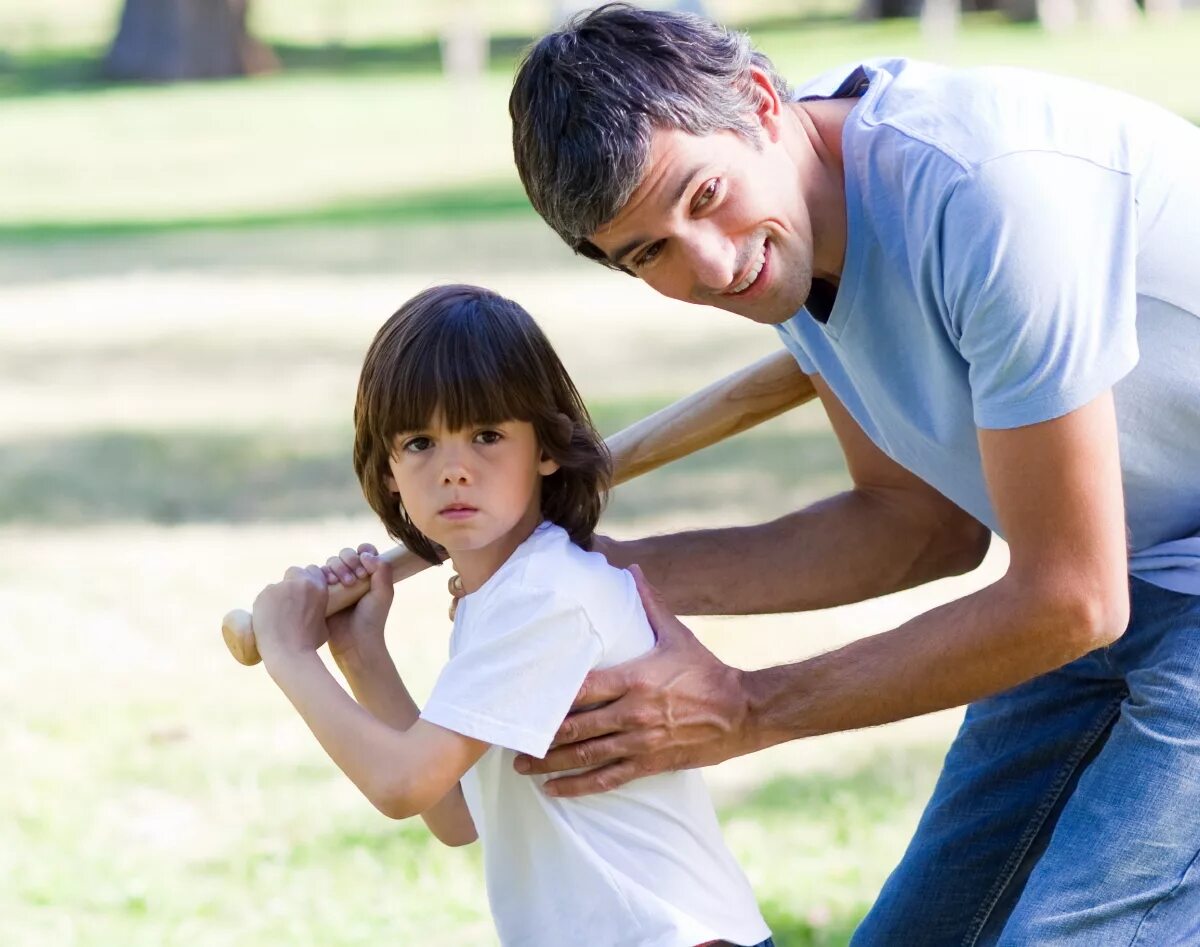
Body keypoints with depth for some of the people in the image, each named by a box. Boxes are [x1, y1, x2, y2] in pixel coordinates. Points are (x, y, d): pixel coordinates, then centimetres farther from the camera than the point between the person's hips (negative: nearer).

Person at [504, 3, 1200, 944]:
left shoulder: (985, 191, -31)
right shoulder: (781, 234, -3)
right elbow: (922, 522, 10)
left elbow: (1067, 601, -26)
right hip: (1124, 584, 9)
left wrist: (745, 714, -17)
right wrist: (628, 573, 1)